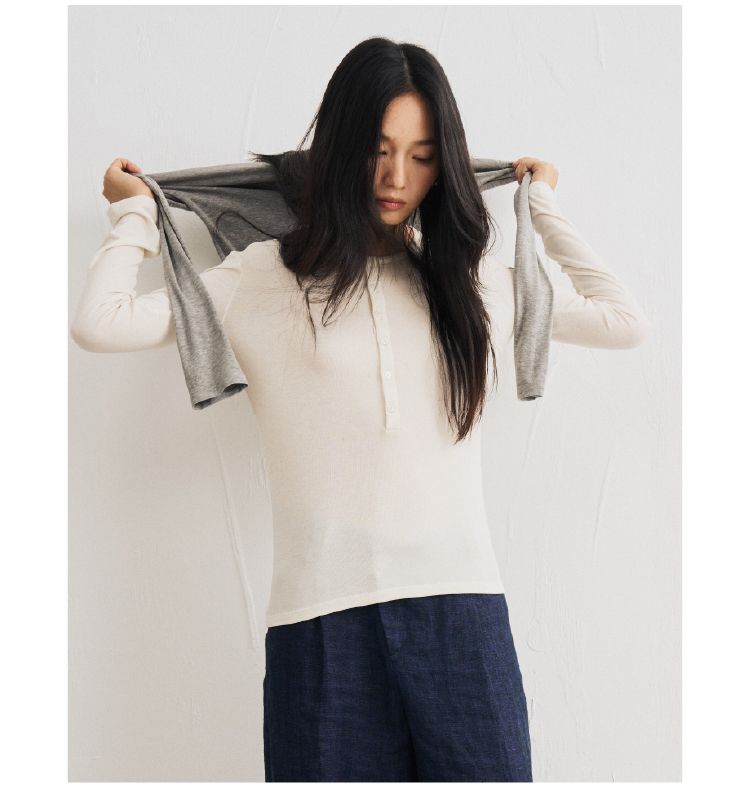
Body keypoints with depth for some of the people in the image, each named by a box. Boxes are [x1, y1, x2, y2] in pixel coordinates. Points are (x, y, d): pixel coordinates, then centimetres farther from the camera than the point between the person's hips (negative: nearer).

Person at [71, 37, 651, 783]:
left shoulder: (476, 281, 14)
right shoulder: (263, 278, 6)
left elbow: (626, 320, 21)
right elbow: (99, 323, -3)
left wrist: (545, 208, 26)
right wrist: (136, 212, 12)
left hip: (463, 609, 2)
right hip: (325, 617, -2)